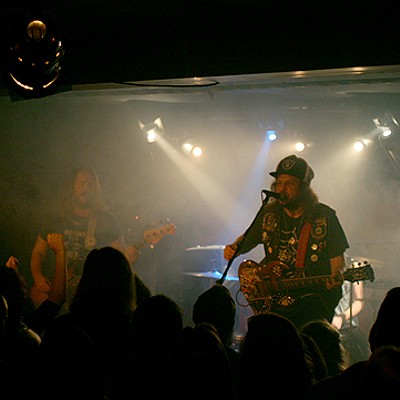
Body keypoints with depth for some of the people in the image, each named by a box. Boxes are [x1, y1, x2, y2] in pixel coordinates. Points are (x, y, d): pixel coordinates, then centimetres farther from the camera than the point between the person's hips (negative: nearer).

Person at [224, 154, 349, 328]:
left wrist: (335, 276, -20)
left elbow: (337, 258, 1)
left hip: (313, 300, -3)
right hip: (274, 302, 3)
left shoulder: (324, 216, -1)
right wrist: (234, 249, 2)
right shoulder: (268, 213, 8)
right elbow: (247, 240, 23)